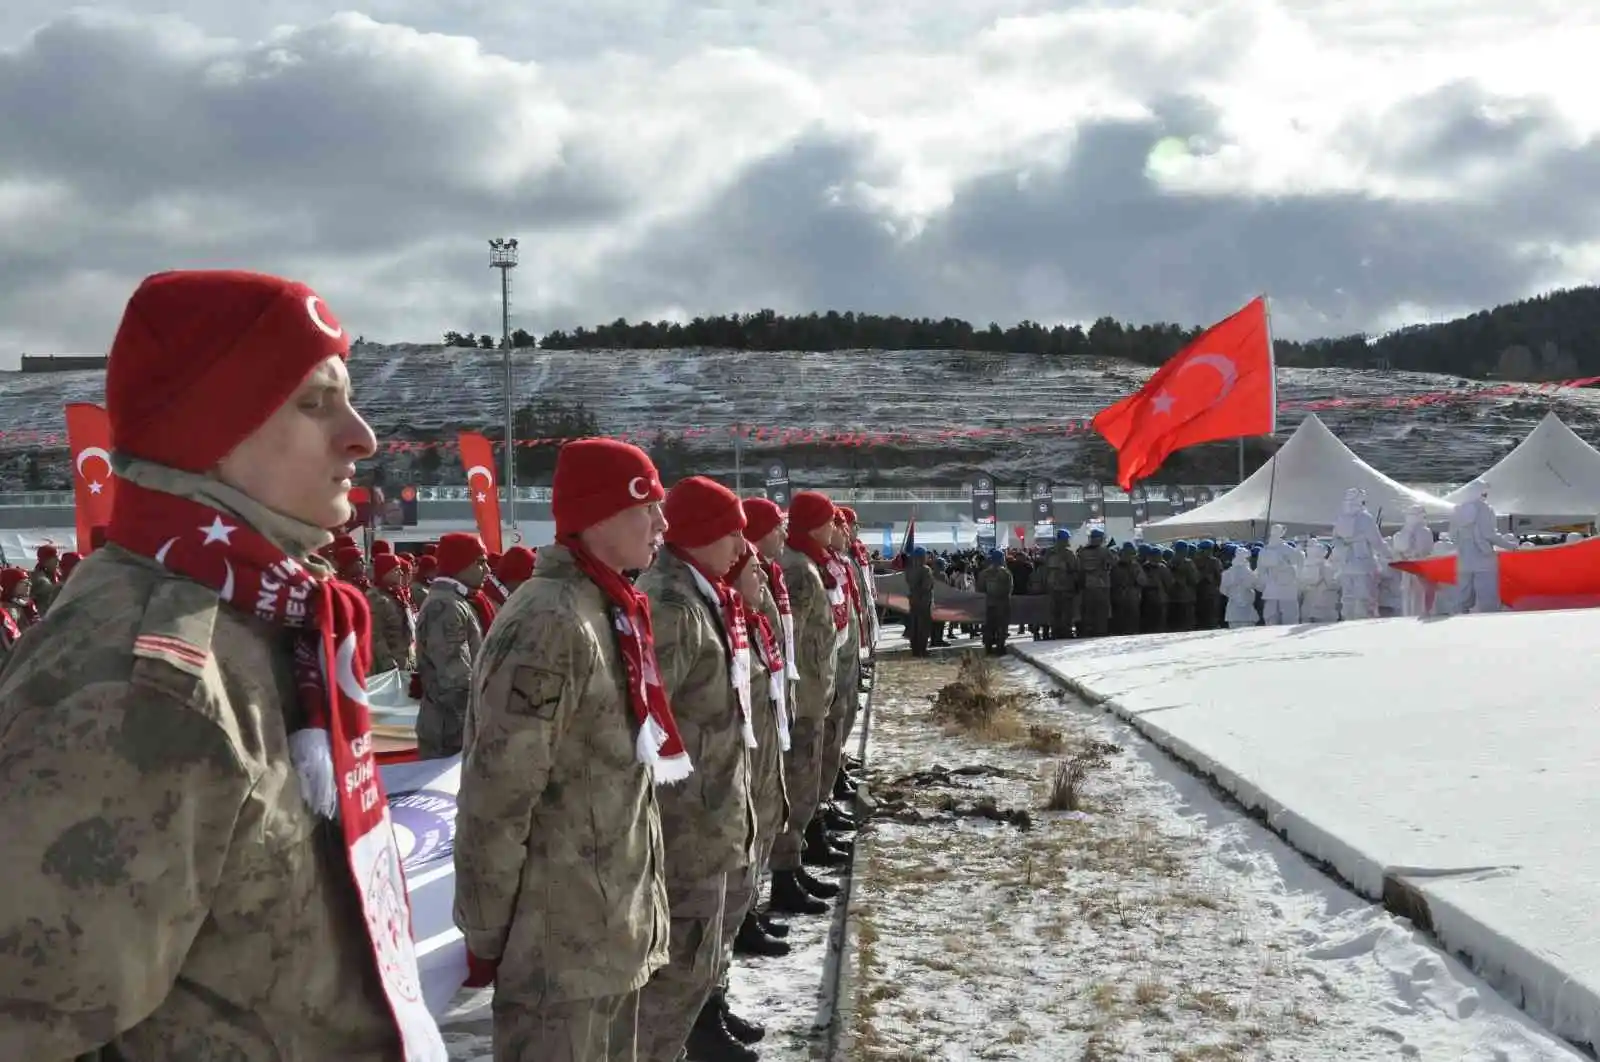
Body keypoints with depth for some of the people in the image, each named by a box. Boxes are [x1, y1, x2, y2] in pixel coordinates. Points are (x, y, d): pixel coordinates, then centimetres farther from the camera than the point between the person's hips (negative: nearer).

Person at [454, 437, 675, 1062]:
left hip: (613, 930, 9)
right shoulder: (550, 626, -21)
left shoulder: (613, 611, 10)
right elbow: (494, 801, -21)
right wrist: (486, 935, -16)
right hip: (559, 945, -9)